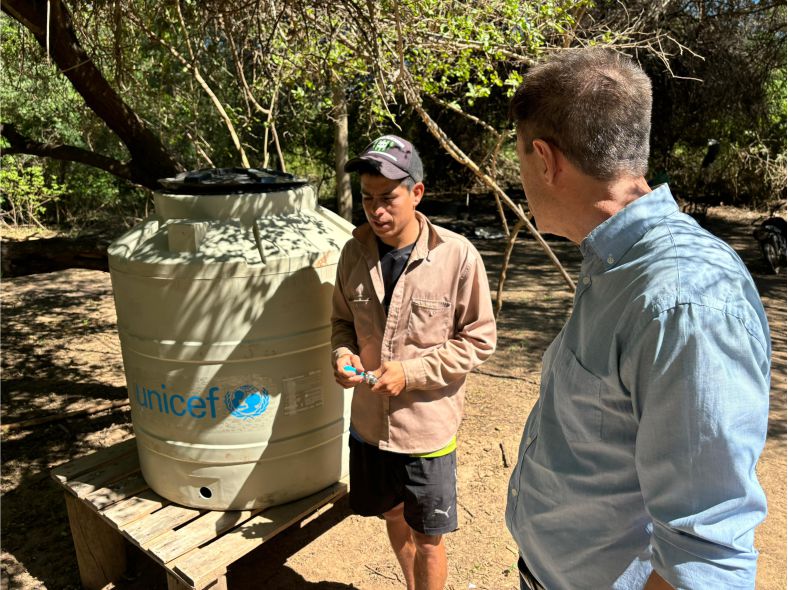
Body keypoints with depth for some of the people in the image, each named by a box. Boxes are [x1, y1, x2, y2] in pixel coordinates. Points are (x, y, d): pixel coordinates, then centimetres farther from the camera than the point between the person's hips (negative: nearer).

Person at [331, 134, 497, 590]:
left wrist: (411, 372, -19)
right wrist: (343, 353, -12)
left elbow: (479, 340, -11)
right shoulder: (357, 251, -4)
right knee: (394, 518, 26)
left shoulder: (457, 256, -17)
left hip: (428, 427, -4)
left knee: (427, 537, 14)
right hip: (369, 420, 5)